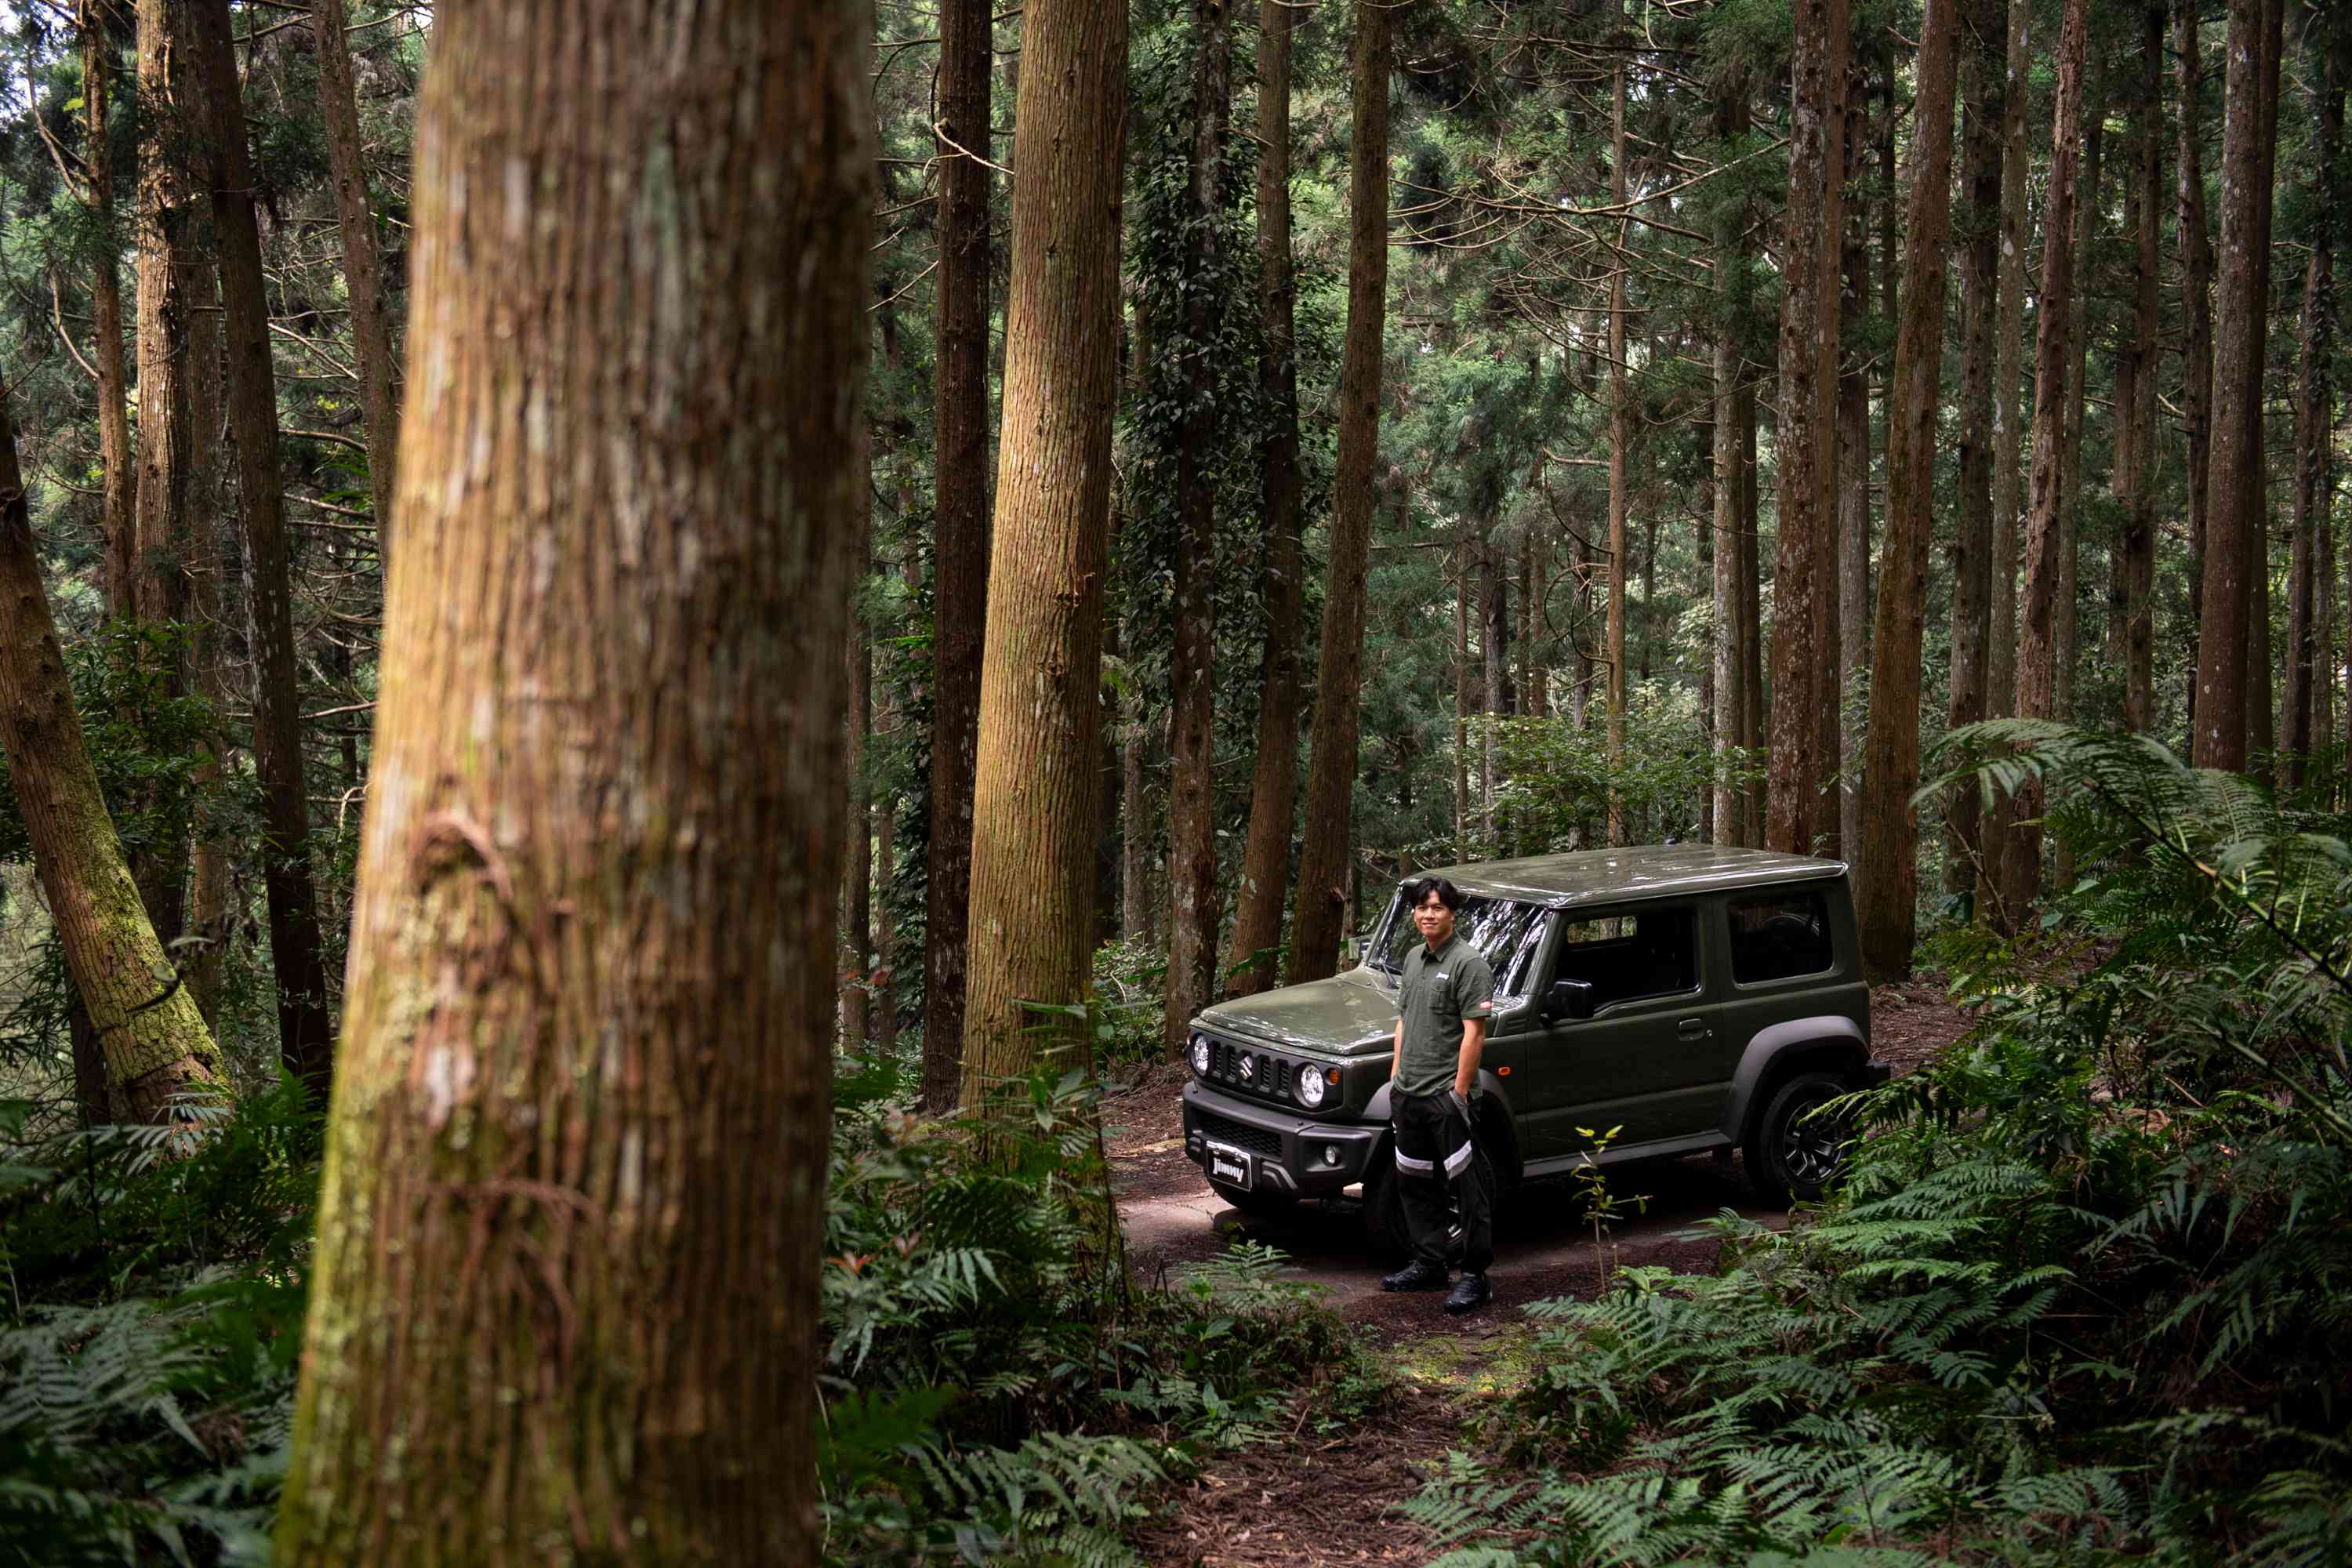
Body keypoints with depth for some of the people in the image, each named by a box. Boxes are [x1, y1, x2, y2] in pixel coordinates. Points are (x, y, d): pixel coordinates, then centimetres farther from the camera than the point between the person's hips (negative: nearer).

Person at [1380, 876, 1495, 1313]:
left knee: (1468, 1189, -4)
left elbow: (1474, 1033, -16)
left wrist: (1460, 1092, -19)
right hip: (1409, 1094, 9)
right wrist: (1395, 1078, 16)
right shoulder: (1414, 959, 14)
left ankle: (1475, 1277, 0)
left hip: (1445, 1095, -9)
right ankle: (1428, 1265, 27)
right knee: (1414, 1183, 16)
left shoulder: (1468, 962, -12)